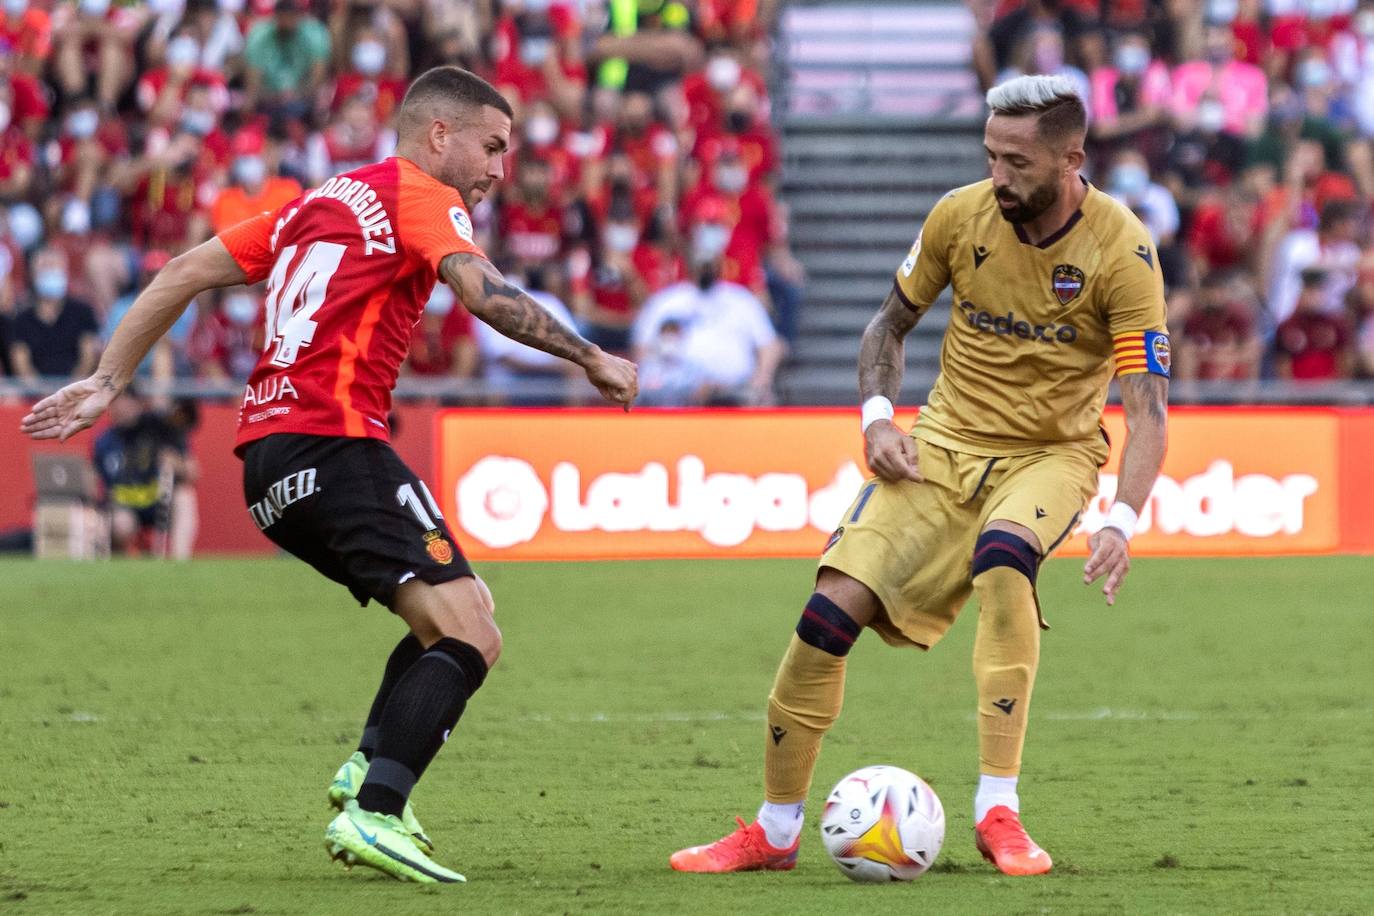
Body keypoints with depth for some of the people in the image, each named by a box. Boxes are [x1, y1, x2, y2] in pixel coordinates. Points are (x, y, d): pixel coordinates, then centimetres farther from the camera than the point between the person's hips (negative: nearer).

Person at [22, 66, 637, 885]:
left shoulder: (321, 203, 24)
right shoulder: (419, 197, 1)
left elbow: (186, 274, 20)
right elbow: (487, 295, -17)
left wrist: (108, 381, 21)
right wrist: (592, 359, -9)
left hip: (271, 456, 9)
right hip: (334, 444, -9)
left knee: (465, 610, 20)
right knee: (470, 638, -15)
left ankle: (370, 769, 9)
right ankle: (374, 815, -27)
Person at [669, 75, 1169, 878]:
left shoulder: (1122, 250, -18)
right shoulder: (961, 216, -8)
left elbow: (1148, 409, -19)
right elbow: (891, 323, 9)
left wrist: (1122, 520, -33)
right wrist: (877, 415, -8)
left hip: (1053, 452, -3)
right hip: (946, 442, 3)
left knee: (1002, 556, -37)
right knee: (832, 609, -12)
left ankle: (998, 812, -33)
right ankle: (775, 832, 6)